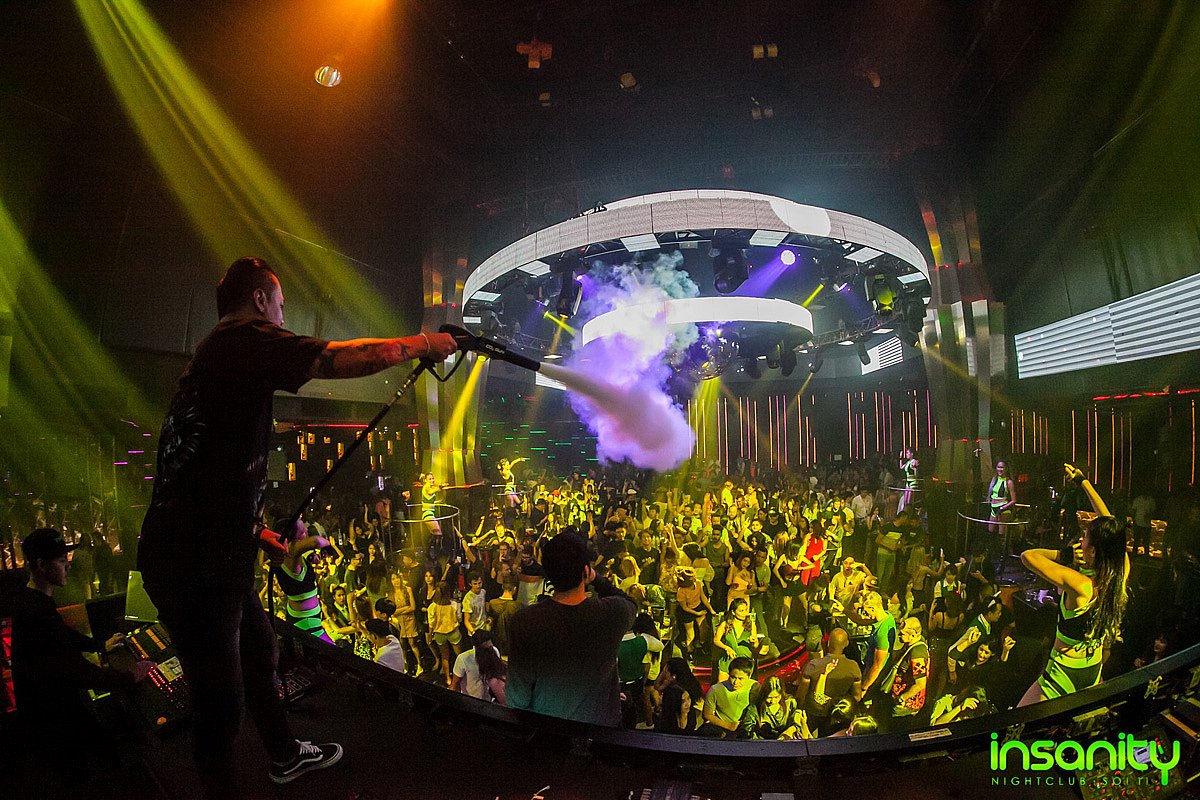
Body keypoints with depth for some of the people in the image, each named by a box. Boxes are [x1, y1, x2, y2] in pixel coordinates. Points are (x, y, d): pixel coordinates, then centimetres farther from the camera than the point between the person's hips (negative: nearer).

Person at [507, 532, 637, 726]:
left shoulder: (521, 623, -28)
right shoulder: (612, 613, -26)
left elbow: (518, 698, -16)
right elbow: (631, 605, 2)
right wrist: (596, 579, 3)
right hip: (601, 724, 1)